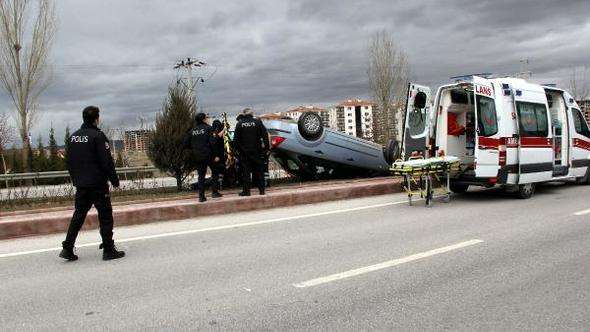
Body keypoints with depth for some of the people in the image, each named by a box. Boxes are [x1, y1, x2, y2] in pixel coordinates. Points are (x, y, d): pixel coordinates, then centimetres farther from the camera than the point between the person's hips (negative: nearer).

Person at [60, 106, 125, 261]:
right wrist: (115, 181, -7)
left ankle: (67, 248, 11)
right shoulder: (98, 136, -12)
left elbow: (69, 161, 16)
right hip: (98, 184, -7)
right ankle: (109, 250, 5)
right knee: (105, 215, 1)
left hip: (80, 184, 7)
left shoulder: (73, 137, 10)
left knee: (78, 215, 14)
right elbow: (107, 162, -14)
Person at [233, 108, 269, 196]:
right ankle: (261, 189, 10)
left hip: (244, 151, -1)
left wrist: (239, 148, 7)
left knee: (246, 171, 3)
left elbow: (236, 139, -2)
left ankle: (246, 190, 3)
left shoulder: (239, 124, -1)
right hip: (256, 151, 1)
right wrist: (266, 147, 1)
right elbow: (265, 135, -3)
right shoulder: (257, 122, -1)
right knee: (259, 170, 8)